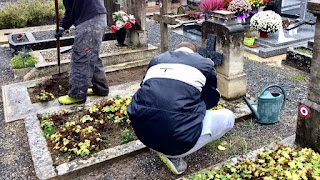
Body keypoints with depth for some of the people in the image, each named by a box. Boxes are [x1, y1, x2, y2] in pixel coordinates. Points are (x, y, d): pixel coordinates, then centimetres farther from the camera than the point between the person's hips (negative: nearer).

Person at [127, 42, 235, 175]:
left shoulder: (156, 60, 20)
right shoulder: (205, 63, 10)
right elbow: (211, 100, 19)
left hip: (142, 133, 6)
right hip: (178, 138, -5)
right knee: (228, 117, 18)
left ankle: (166, 149, 16)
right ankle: (173, 154, 5)